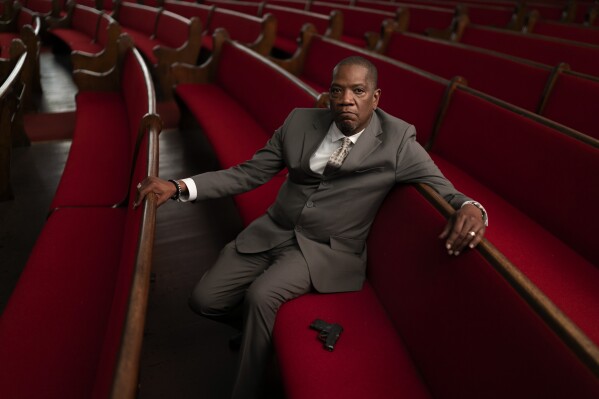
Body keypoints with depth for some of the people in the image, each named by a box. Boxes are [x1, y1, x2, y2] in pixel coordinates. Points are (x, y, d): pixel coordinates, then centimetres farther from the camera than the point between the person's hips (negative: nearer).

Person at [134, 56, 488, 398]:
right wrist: (180, 186, -8)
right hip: (274, 231, 5)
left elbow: (443, 190, -4)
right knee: (204, 301, -2)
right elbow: (249, 173, 3)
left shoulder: (398, 141, -8)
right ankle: (262, 328, 31)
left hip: (329, 250, -4)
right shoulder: (300, 121, 2)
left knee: (262, 295, -30)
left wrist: (470, 207, -31)